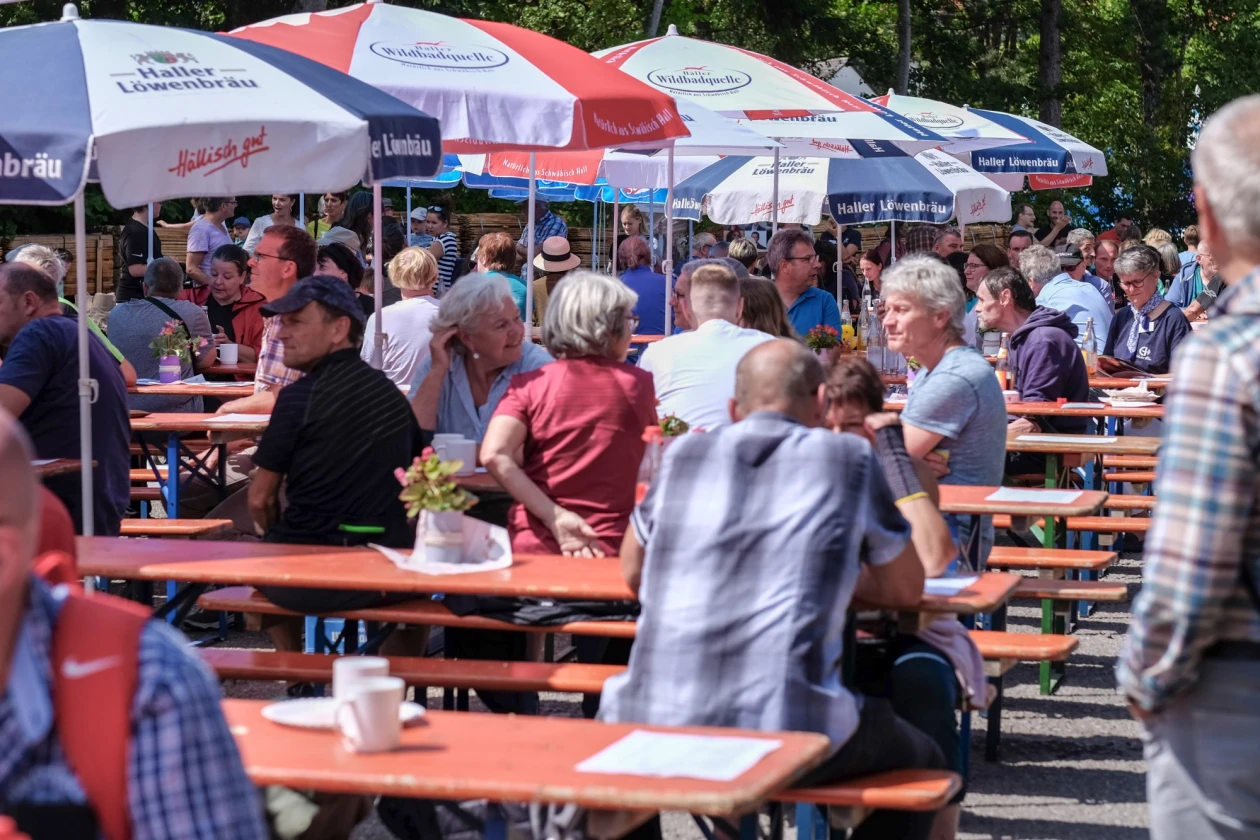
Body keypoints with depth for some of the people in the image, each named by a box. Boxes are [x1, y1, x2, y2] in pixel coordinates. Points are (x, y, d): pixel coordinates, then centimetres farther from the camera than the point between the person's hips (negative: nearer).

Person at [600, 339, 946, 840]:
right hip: (789, 734, -3)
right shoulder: (850, 459, 6)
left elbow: (633, 573, 27)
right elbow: (907, 589, 17)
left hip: (659, 725, 3)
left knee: (617, 707, 38)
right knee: (922, 764, 26)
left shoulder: (683, 454, 12)